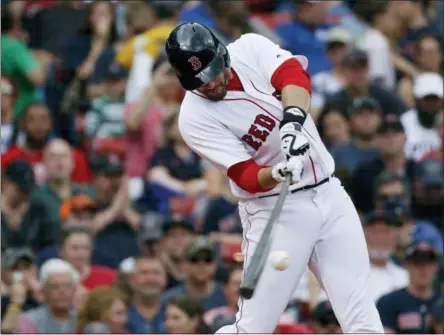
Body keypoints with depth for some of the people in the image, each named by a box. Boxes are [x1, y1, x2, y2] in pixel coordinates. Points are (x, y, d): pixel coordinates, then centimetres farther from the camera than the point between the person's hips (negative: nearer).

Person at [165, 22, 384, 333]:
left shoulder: (250, 48, -3)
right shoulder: (195, 118, -13)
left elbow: (293, 74, -22)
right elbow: (247, 178, -19)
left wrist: (293, 120, -41)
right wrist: (278, 173, -41)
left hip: (330, 194, 3)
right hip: (275, 211, -3)